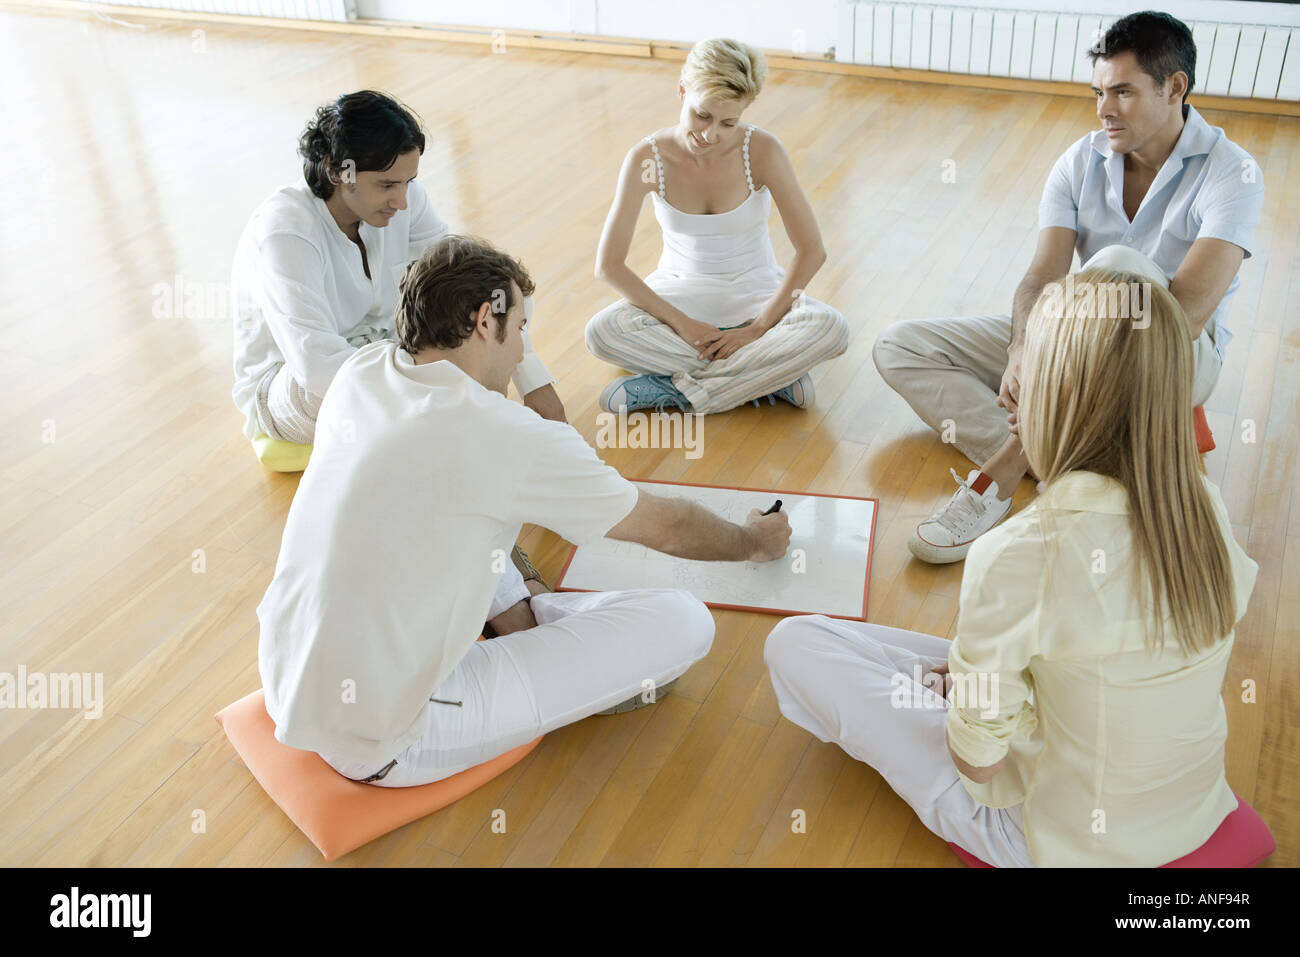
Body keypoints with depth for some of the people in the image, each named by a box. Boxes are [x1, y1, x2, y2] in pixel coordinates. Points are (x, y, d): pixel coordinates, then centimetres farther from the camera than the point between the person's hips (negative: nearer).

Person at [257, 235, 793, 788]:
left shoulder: (360, 372, -1)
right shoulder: (513, 439, -20)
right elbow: (667, 528, -4)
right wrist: (755, 542, 16)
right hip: (380, 747, -7)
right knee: (683, 620, -10)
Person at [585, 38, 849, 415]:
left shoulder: (762, 150, -19)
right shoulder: (647, 158, -18)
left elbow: (811, 251, -17)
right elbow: (609, 264, -15)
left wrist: (758, 328, -20)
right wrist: (680, 323, -20)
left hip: (754, 289, 0)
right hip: (680, 290, 1)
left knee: (831, 329, -30)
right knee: (600, 332, -30)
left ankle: (671, 389, -23)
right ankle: (768, 375, -21)